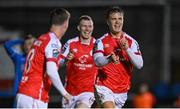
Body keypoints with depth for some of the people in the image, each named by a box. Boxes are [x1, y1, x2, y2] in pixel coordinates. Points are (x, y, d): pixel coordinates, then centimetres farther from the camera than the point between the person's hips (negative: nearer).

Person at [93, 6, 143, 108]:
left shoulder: (131, 42, 3)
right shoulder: (101, 41, -3)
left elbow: (139, 64, -7)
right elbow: (97, 61, -21)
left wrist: (127, 49, -22)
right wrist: (109, 58, -43)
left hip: (122, 88, 4)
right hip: (105, 86, -4)